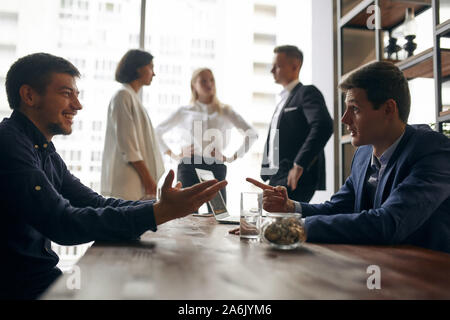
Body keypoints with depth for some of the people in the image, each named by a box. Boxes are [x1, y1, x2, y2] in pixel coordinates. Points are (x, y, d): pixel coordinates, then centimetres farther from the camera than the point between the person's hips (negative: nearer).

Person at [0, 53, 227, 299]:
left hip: (44, 279, 8)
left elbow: (97, 203, 6)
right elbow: (63, 223, -26)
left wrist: (166, 205, -7)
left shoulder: (45, 152, 11)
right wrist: (159, 212, -28)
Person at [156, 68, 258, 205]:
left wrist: (232, 158, 4)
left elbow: (252, 134, 11)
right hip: (189, 166, 0)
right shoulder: (184, 112, 16)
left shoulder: (225, 111, 16)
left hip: (216, 167, 0)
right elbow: (157, 132, 18)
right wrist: (173, 155, 8)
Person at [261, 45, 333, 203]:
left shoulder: (307, 93, -5)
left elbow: (323, 126, -22)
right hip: (276, 178, 9)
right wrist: (265, 173, 15)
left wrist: (299, 165, -23)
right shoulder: (283, 99, 24)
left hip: (295, 181, -9)